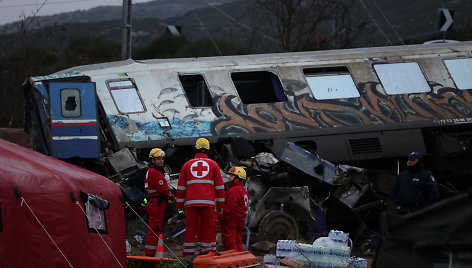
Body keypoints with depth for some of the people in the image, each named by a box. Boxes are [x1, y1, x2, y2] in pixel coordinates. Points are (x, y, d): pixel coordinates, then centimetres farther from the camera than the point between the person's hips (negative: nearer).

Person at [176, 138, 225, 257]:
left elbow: (181, 186, 13)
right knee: (207, 227, 1)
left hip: (191, 202, 1)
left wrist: (179, 204, 18)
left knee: (190, 228, 2)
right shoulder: (213, 164, 10)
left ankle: (188, 253, 0)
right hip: (208, 202, -1)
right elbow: (219, 186, 9)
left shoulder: (187, 165, 12)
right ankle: (205, 252, -2)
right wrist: (220, 204, 14)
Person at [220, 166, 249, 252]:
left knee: (229, 244, -7)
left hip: (230, 221, -10)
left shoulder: (234, 190, -16)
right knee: (238, 243, 12)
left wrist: (222, 218, -14)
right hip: (240, 221, 10)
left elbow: (230, 208, -22)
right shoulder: (243, 190, 17)